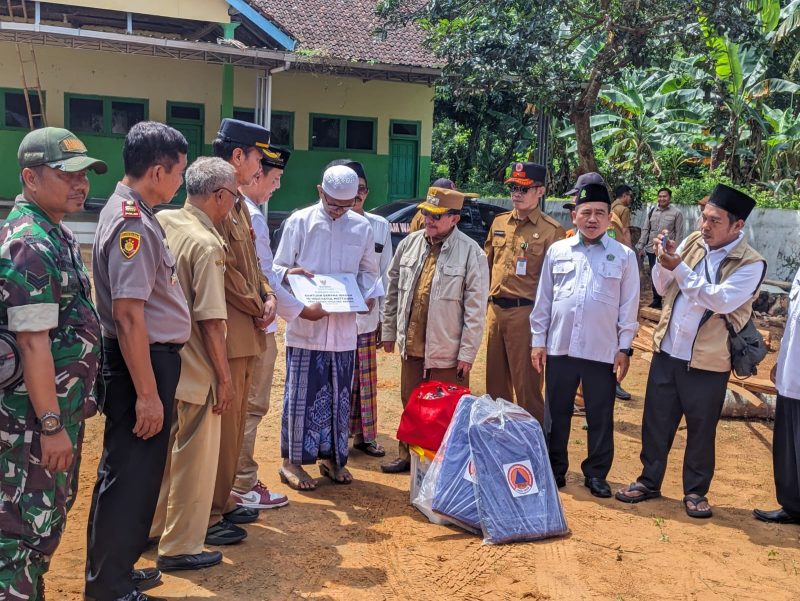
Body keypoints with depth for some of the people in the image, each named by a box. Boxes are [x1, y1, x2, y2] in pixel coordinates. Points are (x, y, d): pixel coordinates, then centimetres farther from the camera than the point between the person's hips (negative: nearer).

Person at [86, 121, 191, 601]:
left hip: (153, 358, 10)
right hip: (142, 363, -10)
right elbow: (129, 315, -25)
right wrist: (147, 393, -23)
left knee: (139, 471, 20)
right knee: (129, 474, 1)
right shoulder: (133, 223, -20)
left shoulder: (133, 212, 12)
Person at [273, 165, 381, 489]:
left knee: (340, 395, 11)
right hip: (305, 325, -3)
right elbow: (279, 267, 2)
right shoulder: (299, 222, -2)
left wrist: (369, 294, -4)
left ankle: (333, 457, 26)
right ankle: (292, 460, 15)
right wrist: (291, 274, -21)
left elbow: (368, 271, 16)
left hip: (344, 327, 3)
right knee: (301, 393, 1)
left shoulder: (362, 227, 7)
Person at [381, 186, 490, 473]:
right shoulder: (409, 244, 4)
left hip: (447, 351, -5)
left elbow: (476, 307, -11)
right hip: (411, 346, 5)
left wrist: (467, 352, -12)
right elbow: (393, 290, 12)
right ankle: (407, 455, 35)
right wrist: (389, 331, 12)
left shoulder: (471, 252, -12)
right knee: (410, 406, 19)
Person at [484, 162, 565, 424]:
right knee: (495, 380, 16)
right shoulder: (499, 223, 11)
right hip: (495, 310, 6)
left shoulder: (551, 230, -8)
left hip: (525, 312, -6)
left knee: (527, 384, 0)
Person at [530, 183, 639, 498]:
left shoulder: (624, 256, 0)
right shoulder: (557, 251, 4)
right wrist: (538, 340, 5)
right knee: (556, 413, 11)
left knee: (601, 416, 8)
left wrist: (624, 348, -1)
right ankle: (554, 469, 25)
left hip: (603, 351, -1)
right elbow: (543, 300, 7)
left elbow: (628, 305, 1)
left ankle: (596, 474, 23)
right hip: (559, 348, 2)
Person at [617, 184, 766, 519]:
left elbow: (722, 300, -25)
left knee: (701, 430, 10)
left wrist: (678, 268, -27)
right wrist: (663, 261, -13)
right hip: (667, 352, 4)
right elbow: (662, 288, 7)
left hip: (708, 362, -4)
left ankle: (695, 492, 28)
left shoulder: (751, 264, -11)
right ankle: (649, 481, 29)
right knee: (656, 421, 13)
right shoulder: (693, 242, 3)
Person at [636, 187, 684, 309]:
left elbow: (678, 233, -4)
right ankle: (656, 300, 24)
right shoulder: (652, 211, 10)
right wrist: (641, 246, 7)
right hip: (651, 249, 5)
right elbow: (645, 230, 12)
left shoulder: (676, 213, -3)